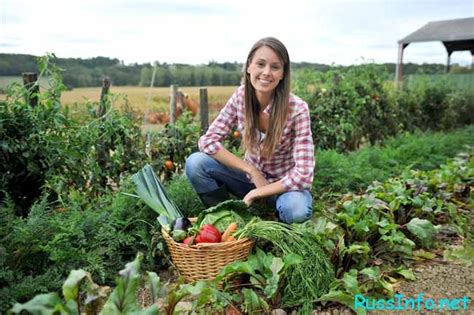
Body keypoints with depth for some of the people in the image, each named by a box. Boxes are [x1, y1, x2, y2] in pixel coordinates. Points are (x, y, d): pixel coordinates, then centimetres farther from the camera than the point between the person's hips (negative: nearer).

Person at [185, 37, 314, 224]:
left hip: (284, 185, -3)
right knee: (195, 163, -19)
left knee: (296, 210, -37)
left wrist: (257, 193, -21)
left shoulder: (297, 109, -24)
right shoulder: (241, 96, -14)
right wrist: (252, 171, -20)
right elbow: (208, 141, -13)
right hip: (251, 176, 3)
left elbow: (303, 175, -26)